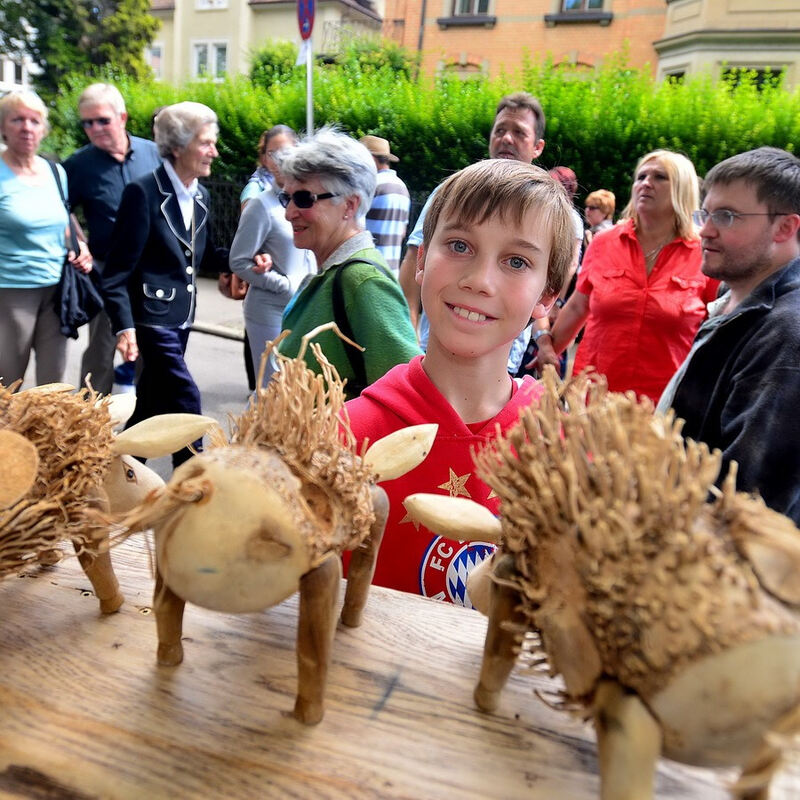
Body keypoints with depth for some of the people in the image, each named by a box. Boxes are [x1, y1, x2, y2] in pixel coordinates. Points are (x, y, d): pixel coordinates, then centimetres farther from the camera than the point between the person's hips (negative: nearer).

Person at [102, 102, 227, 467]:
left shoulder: (201, 196, 8)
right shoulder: (143, 192, -14)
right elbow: (117, 271, -14)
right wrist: (125, 327, -22)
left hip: (181, 317, 8)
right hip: (151, 317, -8)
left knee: (152, 402, 17)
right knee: (186, 402, -8)